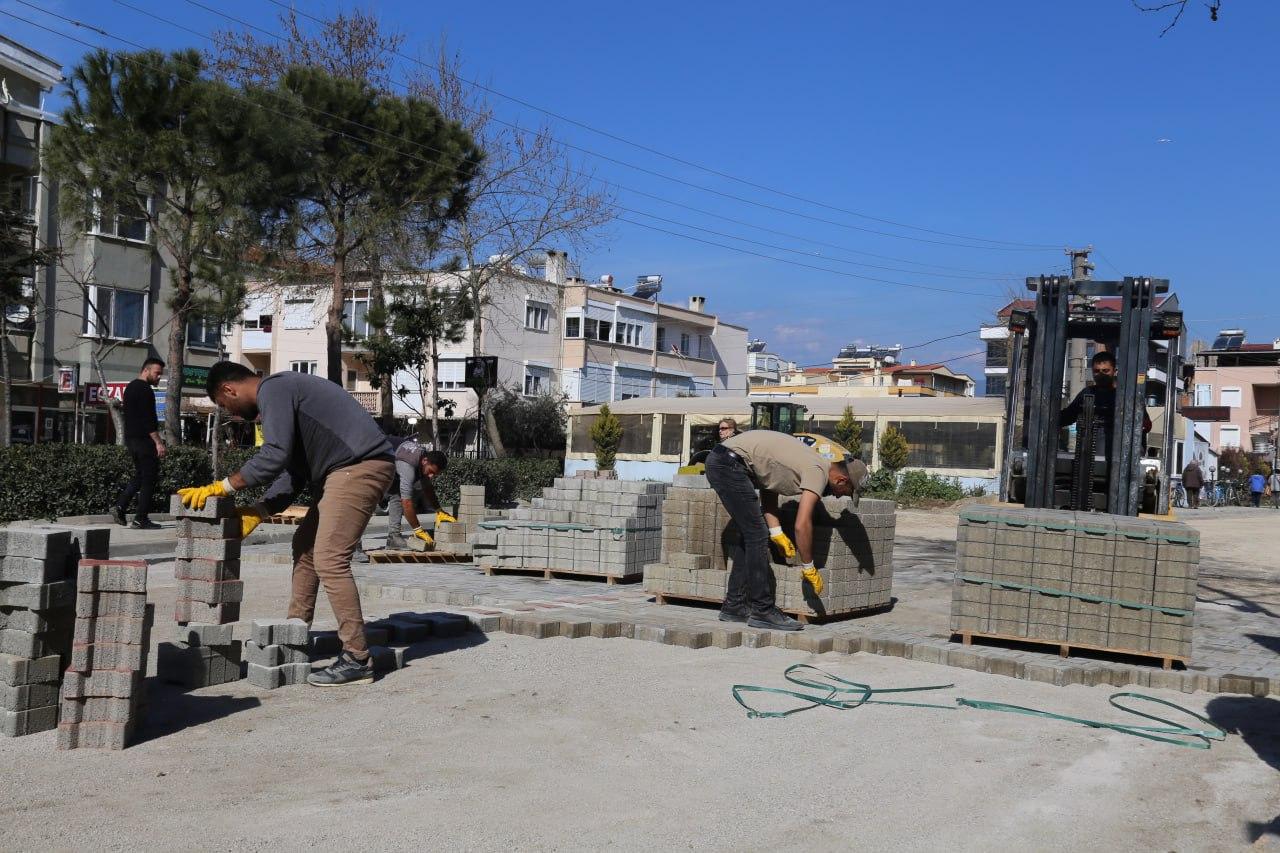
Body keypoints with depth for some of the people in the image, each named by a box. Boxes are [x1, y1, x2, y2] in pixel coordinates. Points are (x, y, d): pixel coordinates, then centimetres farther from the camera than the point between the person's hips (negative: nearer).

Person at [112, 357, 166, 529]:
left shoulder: (130, 387, 18)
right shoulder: (145, 390, -14)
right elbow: (148, 419, -21)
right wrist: (158, 442, -21)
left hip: (131, 438, 10)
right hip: (144, 440, -10)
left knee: (139, 475, 19)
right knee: (149, 478, -4)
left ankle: (120, 506, 7)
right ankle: (141, 519, -3)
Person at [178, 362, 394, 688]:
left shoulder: (273, 389, -9)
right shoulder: (281, 391, 22)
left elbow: (275, 455, -19)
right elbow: (294, 468, 20)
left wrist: (223, 486, -9)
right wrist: (258, 512, 12)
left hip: (361, 466, -11)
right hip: (343, 471, 11)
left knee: (329, 559, -13)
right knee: (305, 545, 19)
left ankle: (357, 659, -10)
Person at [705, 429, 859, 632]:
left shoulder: (811, 462, 18)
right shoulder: (819, 471, -11)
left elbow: (768, 491, 20)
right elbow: (802, 525, -18)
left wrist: (776, 533, 10)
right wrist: (809, 568, -8)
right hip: (729, 463, -10)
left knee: (750, 536, 14)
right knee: (757, 536, -8)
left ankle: (734, 607, 18)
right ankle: (763, 611, -3)